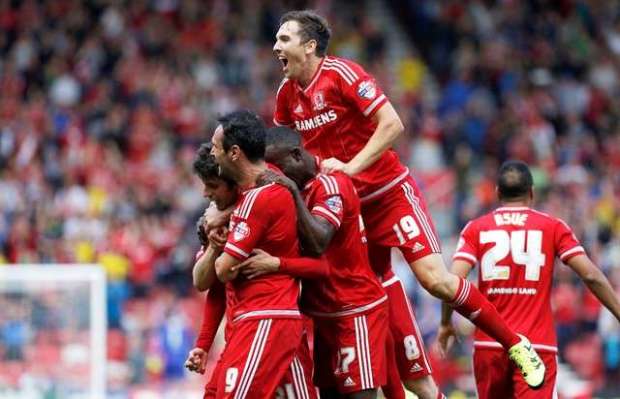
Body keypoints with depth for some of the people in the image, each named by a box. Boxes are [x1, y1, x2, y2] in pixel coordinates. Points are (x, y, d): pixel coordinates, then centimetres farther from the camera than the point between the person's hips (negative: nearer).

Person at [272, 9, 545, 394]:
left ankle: (517, 346, -4)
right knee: (381, 289, 4)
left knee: (435, 278, -18)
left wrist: (350, 167, -26)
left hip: (390, 192, -7)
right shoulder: (288, 93, 4)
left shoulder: (342, 73, -16)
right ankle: (423, 387, 10)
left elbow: (392, 124, -22)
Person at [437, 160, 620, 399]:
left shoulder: (476, 229, 6)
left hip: (489, 344, 2)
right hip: (537, 346, -2)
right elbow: (591, 276, -3)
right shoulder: (553, 227, 4)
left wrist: (445, 323, 9)